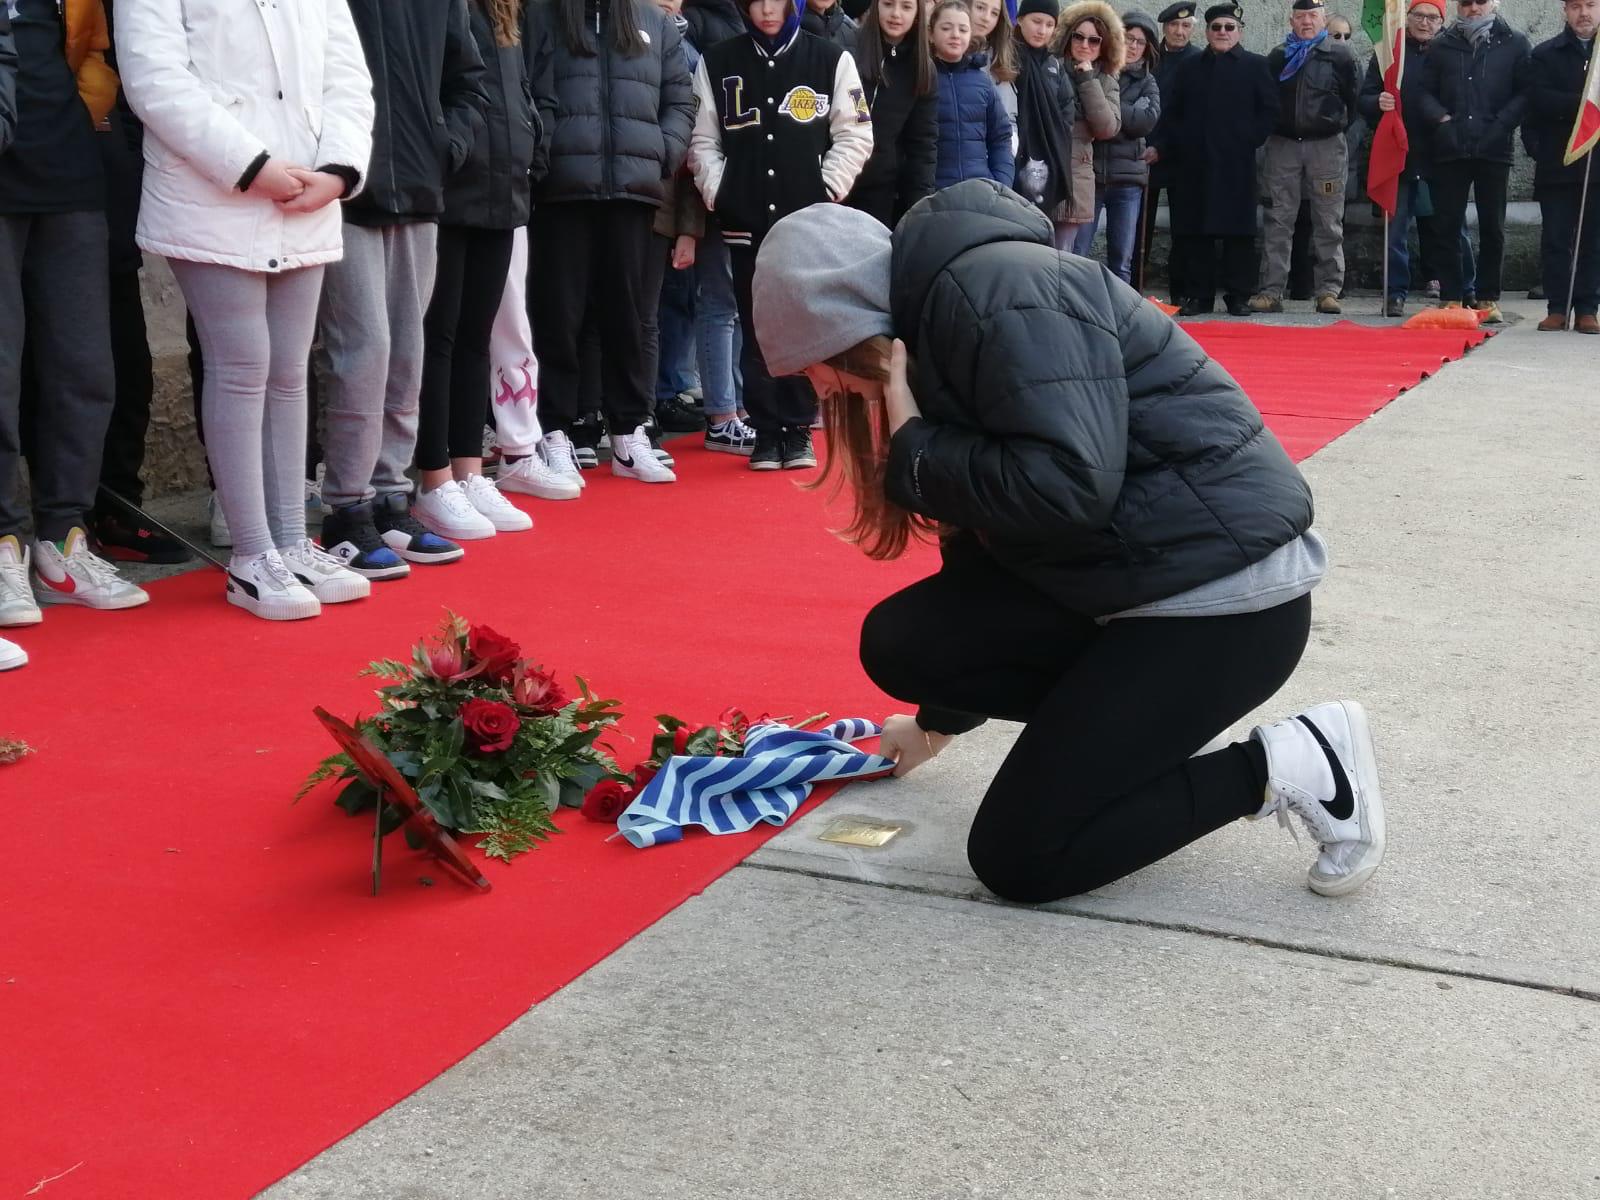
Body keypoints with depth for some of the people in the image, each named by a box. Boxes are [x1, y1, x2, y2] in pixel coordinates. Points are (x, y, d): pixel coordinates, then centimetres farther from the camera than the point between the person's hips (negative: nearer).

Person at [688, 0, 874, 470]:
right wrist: (717, 193, -3)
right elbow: (702, 138, 8)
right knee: (757, 326, 4)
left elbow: (854, 135, 3)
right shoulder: (717, 62, 7)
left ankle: (799, 428, 10)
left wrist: (827, 192, -5)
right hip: (745, 219, 1)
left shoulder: (831, 59, 4)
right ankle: (766, 430, 11)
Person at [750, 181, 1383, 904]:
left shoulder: (995, 290, -19)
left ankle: (1289, 765, -1)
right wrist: (938, 720, 28)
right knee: (899, 644, 0)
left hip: (1226, 591, -10)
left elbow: (1070, 486, -31)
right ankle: (1140, 712, 7)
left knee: (1017, 859, -7)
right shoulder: (934, 316, 13)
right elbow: (985, 515, 21)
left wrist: (916, 453, -15)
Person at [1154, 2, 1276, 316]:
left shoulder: (1255, 66, 7)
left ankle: (1239, 296, 3)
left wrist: (1250, 140, -6)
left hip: (1236, 162, -3)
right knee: (1194, 230, 2)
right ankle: (1198, 295, 8)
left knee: (1238, 230, -2)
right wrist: (1163, 146, 1)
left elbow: (1269, 110, 4)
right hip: (1193, 162, 3)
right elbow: (1172, 113, 13)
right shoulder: (1190, 67, 15)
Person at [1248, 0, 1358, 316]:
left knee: (1329, 223, 0)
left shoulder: (1339, 55, 3)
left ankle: (1328, 290, 3)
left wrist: (1340, 126, 4)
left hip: (1326, 145, -2)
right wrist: (1271, 129, 9)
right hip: (1283, 145, 2)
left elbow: (1354, 99, 5)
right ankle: (1271, 290, -2)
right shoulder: (1278, 57, 11)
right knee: (1277, 221, -1)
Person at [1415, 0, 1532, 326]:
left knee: (1493, 227, 4)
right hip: (1450, 149, 1)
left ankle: (1489, 299, 11)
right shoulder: (1442, 46, 11)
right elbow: (1425, 91, 9)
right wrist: (1440, 119, -7)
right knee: (1446, 226, 0)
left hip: (1494, 149, -1)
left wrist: (1501, 124, -10)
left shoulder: (1515, 45, 6)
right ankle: (1450, 298, 6)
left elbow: (1526, 92, 1)